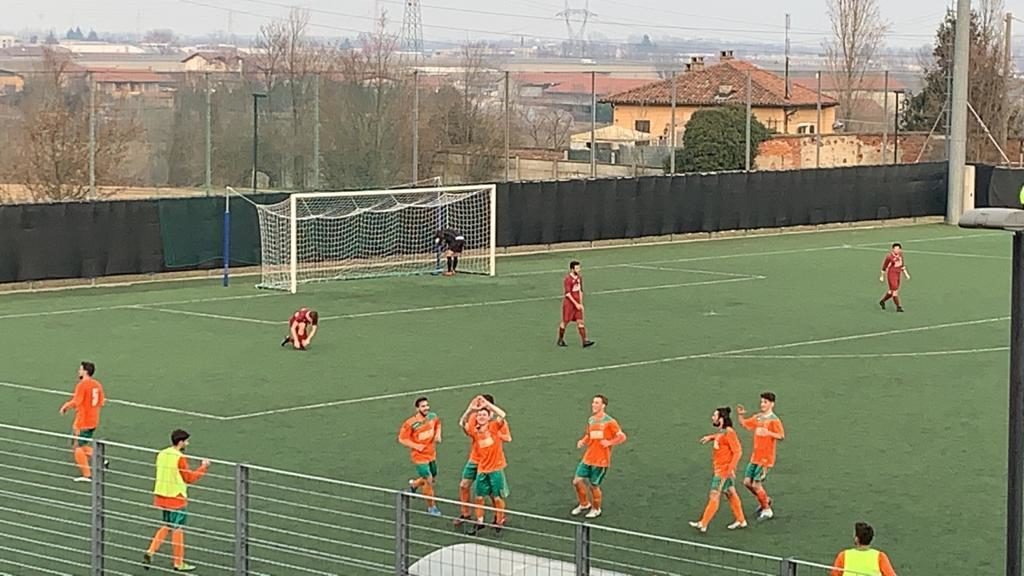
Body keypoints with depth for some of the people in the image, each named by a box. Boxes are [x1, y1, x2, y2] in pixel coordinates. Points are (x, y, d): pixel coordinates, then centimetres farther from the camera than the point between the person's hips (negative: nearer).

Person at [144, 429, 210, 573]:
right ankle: (179, 564, 11)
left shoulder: (161, 454, 4)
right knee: (178, 529, 3)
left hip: (161, 496, 7)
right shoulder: (180, 458, -18)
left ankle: (150, 552, 6)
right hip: (176, 499, -7)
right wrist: (203, 468, -3)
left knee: (167, 526, 21)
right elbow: (189, 478, -12)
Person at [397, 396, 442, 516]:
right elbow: (402, 439, -15)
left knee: (432, 478, 18)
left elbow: (438, 424, 17)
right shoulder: (410, 424, -24)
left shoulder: (433, 417, -7)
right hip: (420, 456, -6)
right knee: (428, 480, -5)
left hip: (432, 454, 6)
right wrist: (416, 446, -24)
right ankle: (431, 507, 15)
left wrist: (438, 435, -2)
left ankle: (414, 484, 49)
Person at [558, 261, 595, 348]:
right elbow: (567, 294, -19)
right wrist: (576, 304, -20)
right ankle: (560, 340, 22)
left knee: (580, 321, -2)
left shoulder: (579, 278, 8)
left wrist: (581, 304, 14)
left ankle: (584, 341, -8)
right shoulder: (568, 279, -16)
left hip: (577, 304, 6)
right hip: (568, 303, -6)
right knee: (565, 322, 5)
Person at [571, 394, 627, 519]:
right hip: (588, 458, 6)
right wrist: (583, 441, 3)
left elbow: (622, 437, -10)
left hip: (601, 461, -6)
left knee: (594, 485, 2)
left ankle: (596, 509, 26)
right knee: (577, 481, 2)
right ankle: (584, 504, 26)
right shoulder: (591, 420, 8)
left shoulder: (609, 422, -12)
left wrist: (609, 443, -20)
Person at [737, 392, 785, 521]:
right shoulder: (758, 417, 10)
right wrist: (741, 415, 4)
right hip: (755, 456, 8)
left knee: (756, 484, -6)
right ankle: (765, 500, 31)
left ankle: (767, 511, 11)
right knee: (747, 482, 9)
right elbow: (744, 424, 23)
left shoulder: (774, 420, -14)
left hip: (765, 458, -8)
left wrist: (768, 433, -38)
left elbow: (782, 436, -23)